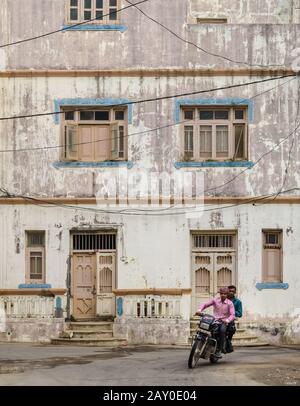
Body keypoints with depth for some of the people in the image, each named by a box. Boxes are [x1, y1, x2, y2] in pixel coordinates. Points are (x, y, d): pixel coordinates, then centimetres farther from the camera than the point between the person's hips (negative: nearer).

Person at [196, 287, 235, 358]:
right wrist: (199, 309, -14)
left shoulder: (230, 303, 1)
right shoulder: (215, 300, 7)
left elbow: (232, 315, -9)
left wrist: (227, 320, -29)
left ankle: (219, 350, -26)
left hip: (224, 322, -2)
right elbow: (205, 305, 7)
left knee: (222, 330, -35)